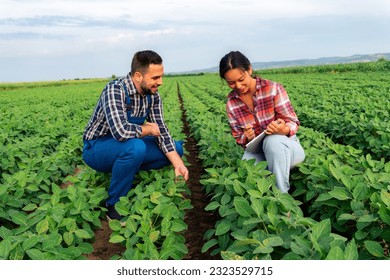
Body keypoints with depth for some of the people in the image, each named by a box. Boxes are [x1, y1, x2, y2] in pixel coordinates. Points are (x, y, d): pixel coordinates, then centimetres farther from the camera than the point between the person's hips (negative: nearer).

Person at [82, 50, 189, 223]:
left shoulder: (153, 95, -5)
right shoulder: (115, 90, -28)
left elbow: (161, 131, -5)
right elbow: (121, 132, -40)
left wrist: (178, 164, -16)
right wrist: (147, 129, -21)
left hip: (126, 148, 7)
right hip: (96, 149, -7)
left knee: (176, 148, -3)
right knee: (136, 147, -38)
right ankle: (114, 205, -17)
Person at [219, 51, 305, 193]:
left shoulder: (273, 88, -13)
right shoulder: (231, 103, -2)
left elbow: (293, 123, -11)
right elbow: (239, 137, 3)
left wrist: (284, 130, -36)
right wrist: (247, 138, -21)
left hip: (286, 146, -2)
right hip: (258, 151, 3)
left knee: (273, 140, -39)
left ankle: (282, 194, -24)